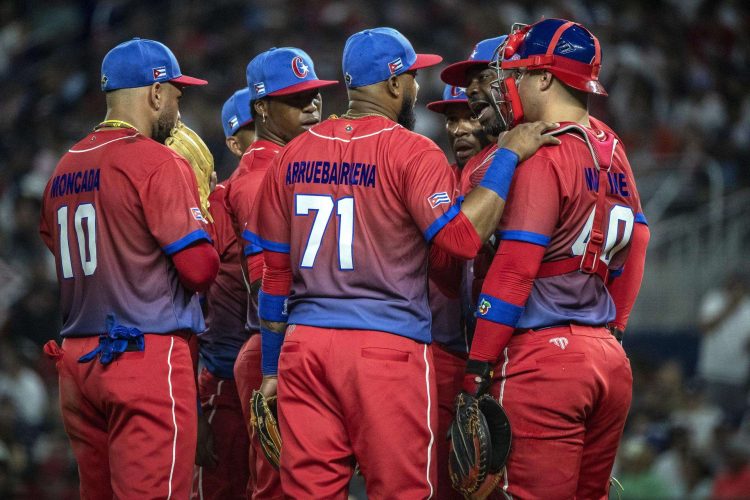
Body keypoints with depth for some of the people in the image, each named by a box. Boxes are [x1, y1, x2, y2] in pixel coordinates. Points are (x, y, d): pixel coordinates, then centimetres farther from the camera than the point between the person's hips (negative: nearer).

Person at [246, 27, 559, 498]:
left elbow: (274, 272, 14)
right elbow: (462, 236, -17)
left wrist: (271, 367, 19)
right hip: (388, 347, -5)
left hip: (304, 347, 5)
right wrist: (509, 156, -10)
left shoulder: (294, 155, 11)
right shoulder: (411, 152, -6)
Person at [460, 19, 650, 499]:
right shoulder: (613, 152, 13)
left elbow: (515, 268, -14)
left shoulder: (540, 156, -10)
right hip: (610, 359, 8)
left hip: (545, 355, -8)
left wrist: (479, 366, -11)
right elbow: (634, 250, 17)